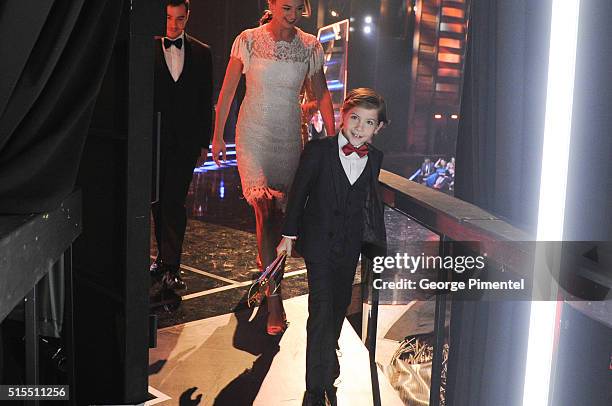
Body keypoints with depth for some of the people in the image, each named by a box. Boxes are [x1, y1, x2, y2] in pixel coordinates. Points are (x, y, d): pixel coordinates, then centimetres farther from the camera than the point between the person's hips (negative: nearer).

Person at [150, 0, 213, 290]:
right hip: (155, 137, 0)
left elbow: (206, 100, 9)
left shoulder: (201, 53, 8)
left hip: (186, 140, 0)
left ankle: (170, 265, -2)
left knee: (174, 201, -6)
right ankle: (165, 257, 23)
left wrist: (204, 143, 6)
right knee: (159, 201, 9)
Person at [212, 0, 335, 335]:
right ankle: (274, 300, -13)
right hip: (253, 134, -3)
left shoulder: (310, 46, 2)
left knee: (279, 212, 9)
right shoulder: (249, 40, -4)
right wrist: (218, 136, 4)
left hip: (289, 137, 3)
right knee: (264, 209, -15)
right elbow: (227, 90, 3)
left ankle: (264, 272, 35)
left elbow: (322, 95, 8)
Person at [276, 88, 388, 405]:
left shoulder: (375, 158, 0)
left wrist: (376, 241, 11)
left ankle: (327, 353, 46)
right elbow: (299, 192, -6)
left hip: (351, 244, 4)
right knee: (321, 310, -8)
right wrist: (289, 234, -4)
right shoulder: (318, 150, -12)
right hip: (319, 241, -4)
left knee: (340, 306, 18)